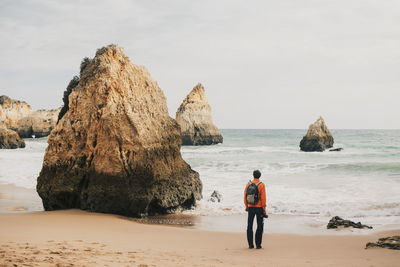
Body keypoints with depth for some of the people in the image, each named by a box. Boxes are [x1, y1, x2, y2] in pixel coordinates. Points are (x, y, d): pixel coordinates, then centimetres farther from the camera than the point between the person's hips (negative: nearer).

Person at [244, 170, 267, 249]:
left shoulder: (248, 184, 1)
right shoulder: (261, 185, -10)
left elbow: (245, 196, 4)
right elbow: (263, 197, -12)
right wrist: (264, 208, -6)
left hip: (250, 207, 3)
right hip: (259, 208, -3)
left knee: (249, 226, 9)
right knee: (260, 226, 4)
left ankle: (250, 244, 9)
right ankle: (258, 244, 0)